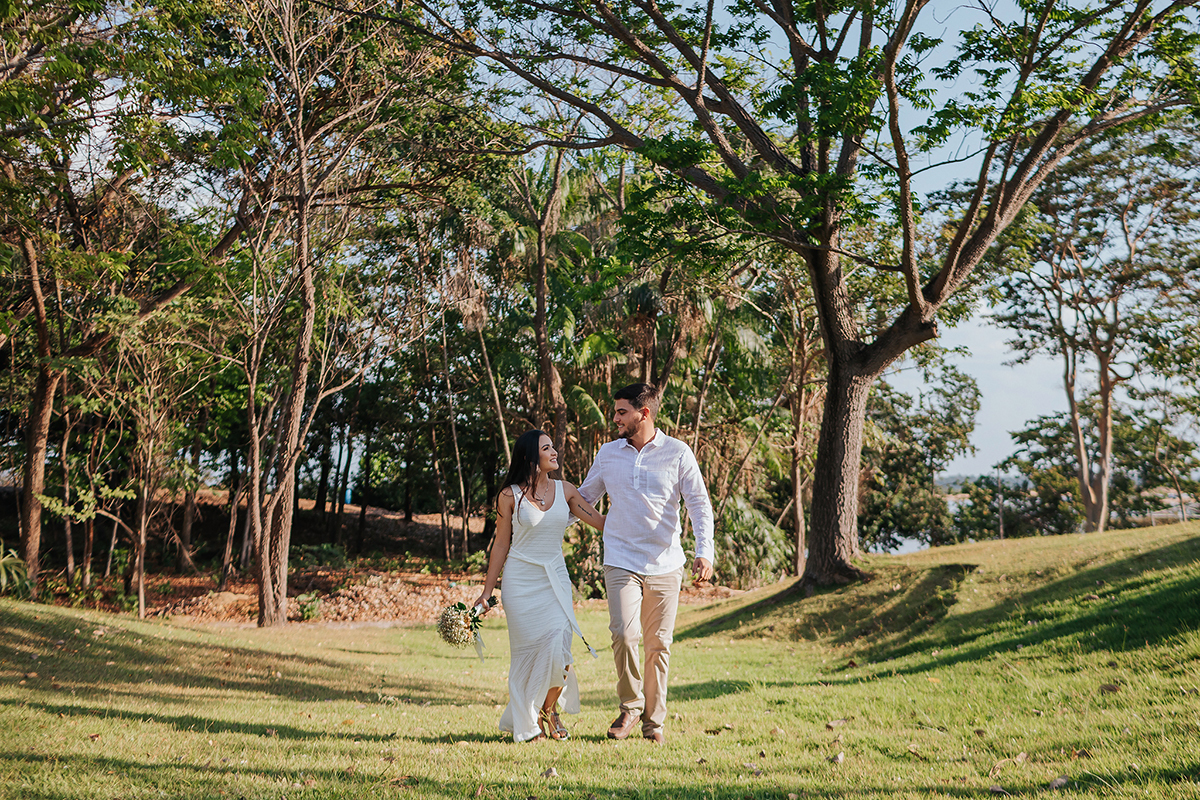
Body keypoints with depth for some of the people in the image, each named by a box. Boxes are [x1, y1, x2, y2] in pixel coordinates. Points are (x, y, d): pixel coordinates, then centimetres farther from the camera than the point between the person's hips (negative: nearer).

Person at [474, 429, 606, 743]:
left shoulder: (565, 491, 6)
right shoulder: (511, 496, -2)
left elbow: (603, 523, 6)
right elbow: (501, 545, 2)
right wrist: (486, 592, 2)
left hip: (555, 579, 2)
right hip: (520, 581, -2)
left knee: (559, 650, -9)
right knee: (528, 650, -3)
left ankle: (550, 708, 19)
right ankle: (527, 723, 17)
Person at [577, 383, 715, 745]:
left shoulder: (678, 453, 0)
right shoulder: (608, 453, 7)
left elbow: (699, 504, -2)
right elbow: (584, 497, 19)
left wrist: (704, 551, -16)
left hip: (665, 564, -1)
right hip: (621, 561, 1)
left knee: (658, 644, 4)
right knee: (624, 633, -16)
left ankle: (653, 719, 20)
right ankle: (630, 705, 7)